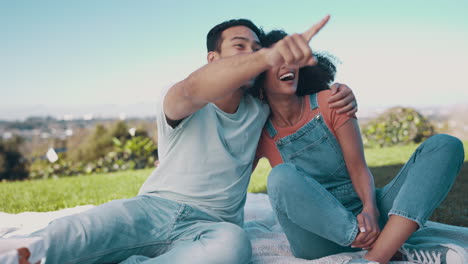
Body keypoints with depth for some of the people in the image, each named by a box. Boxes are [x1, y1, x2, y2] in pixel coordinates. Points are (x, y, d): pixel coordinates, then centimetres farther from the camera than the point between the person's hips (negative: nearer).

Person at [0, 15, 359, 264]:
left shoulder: (261, 110, 14)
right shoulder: (179, 104, -2)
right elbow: (192, 90, -28)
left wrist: (339, 94, 1)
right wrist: (268, 57, -46)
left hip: (213, 223, 2)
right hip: (155, 208, -2)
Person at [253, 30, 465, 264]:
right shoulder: (262, 134, 2)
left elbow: (358, 167, -5)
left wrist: (370, 209, -22)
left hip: (363, 213, 2)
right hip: (318, 240, -2)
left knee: (444, 145, -12)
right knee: (282, 176, -34)